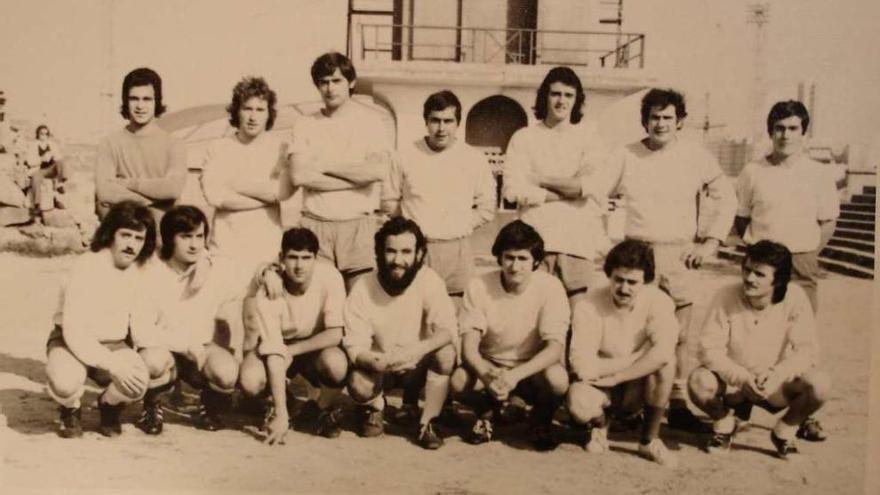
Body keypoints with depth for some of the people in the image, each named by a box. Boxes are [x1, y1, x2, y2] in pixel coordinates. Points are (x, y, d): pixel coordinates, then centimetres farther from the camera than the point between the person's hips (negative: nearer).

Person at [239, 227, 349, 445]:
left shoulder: (329, 276, -25)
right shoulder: (268, 290, -26)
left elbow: (335, 334, -22)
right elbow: (274, 352, -31)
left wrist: (293, 350, -24)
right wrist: (281, 415, -34)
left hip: (317, 347, 0)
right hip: (278, 347, 0)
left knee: (336, 362, -35)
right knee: (251, 380, -30)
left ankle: (325, 409, 0)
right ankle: (277, 406, 7)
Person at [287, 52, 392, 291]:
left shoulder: (370, 122, 5)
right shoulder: (305, 125, 8)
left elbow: (379, 171, -11)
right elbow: (299, 175, -7)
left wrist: (326, 166, -5)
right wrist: (357, 177, -7)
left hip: (359, 224, -1)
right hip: (315, 225, 1)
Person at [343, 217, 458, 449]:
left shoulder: (429, 280, -18)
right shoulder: (363, 288, -17)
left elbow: (447, 331, -26)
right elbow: (355, 346, -17)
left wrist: (414, 351, -43)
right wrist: (374, 361, -40)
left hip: (417, 367, 0)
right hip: (378, 368, 0)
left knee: (446, 354, -30)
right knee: (358, 385, -32)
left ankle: (427, 423, -9)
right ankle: (375, 408, 7)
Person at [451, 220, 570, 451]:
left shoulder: (550, 287, -17)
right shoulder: (479, 286, -13)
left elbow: (555, 347, -23)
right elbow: (469, 345, -16)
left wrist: (516, 375, -39)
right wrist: (486, 375, -38)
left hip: (533, 369, -1)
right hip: (490, 366, 1)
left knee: (557, 379, -34)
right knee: (459, 380, -31)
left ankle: (540, 421, 3)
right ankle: (486, 412, 7)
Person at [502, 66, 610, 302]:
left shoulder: (589, 137, 11)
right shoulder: (524, 138, 10)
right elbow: (512, 189, -3)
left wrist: (541, 180, 0)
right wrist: (569, 191, -3)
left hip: (582, 241, 0)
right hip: (536, 239, 0)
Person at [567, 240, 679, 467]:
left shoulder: (658, 301, -17)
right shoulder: (588, 307, -21)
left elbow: (663, 352, -35)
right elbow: (583, 367, -28)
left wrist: (616, 376, -29)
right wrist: (639, 357, -22)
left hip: (639, 386, 1)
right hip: (600, 386, -1)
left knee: (664, 362, -31)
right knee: (579, 403, -35)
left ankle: (650, 440, -9)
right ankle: (599, 423, 6)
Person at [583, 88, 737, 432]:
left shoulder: (696, 157, 5)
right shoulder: (627, 156, 6)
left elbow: (725, 199, 9)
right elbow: (593, 189, 5)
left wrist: (711, 241, 1)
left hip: (680, 254, 0)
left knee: (679, 335, 1)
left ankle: (679, 404, 9)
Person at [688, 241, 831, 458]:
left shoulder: (794, 298, -16)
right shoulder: (727, 296, -17)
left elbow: (807, 349, -17)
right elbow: (709, 348, -18)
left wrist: (777, 375, -35)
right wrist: (741, 377, -33)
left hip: (777, 386, 0)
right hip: (732, 383, 0)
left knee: (820, 385, -27)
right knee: (698, 381, -31)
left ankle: (785, 430, 5)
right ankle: (724, 423, 5)